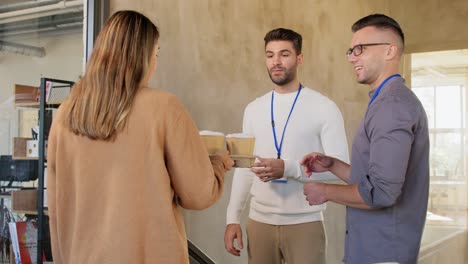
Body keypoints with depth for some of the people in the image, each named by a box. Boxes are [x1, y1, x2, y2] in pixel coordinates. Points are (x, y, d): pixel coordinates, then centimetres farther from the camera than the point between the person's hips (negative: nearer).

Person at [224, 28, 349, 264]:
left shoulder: (323, 107, -6)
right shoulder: (253, 109, 8)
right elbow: (244, 166, 11)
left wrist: (288, 168, -22)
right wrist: (232, 218, 4)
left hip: (305, 223, -3)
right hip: (259, 221, 4)